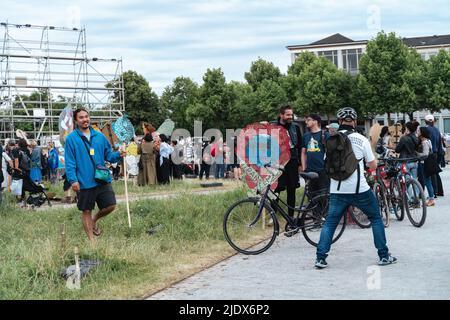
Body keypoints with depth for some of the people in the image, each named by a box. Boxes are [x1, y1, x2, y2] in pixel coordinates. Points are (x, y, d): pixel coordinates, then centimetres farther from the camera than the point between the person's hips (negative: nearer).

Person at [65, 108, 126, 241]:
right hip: (84, 183, -4)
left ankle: (94, 221, 32)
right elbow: (69, 162, -7)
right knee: (86, 211, 6)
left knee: (110, 206, 2)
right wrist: (73, 180, -16)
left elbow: (108, 155, 12)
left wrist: (118, 155, -9)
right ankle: (91, 240, 21)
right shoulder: (71, 138, -3)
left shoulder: (99, 136, 9)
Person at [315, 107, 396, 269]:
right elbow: (373, 165, 2)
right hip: (359, 189, -2)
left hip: (337, 190, 2)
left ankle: (320, 258, 0)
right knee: (376, 218, 14)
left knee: (330, 222, 10)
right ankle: (384, 256, 15)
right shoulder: (361, 139, -4)